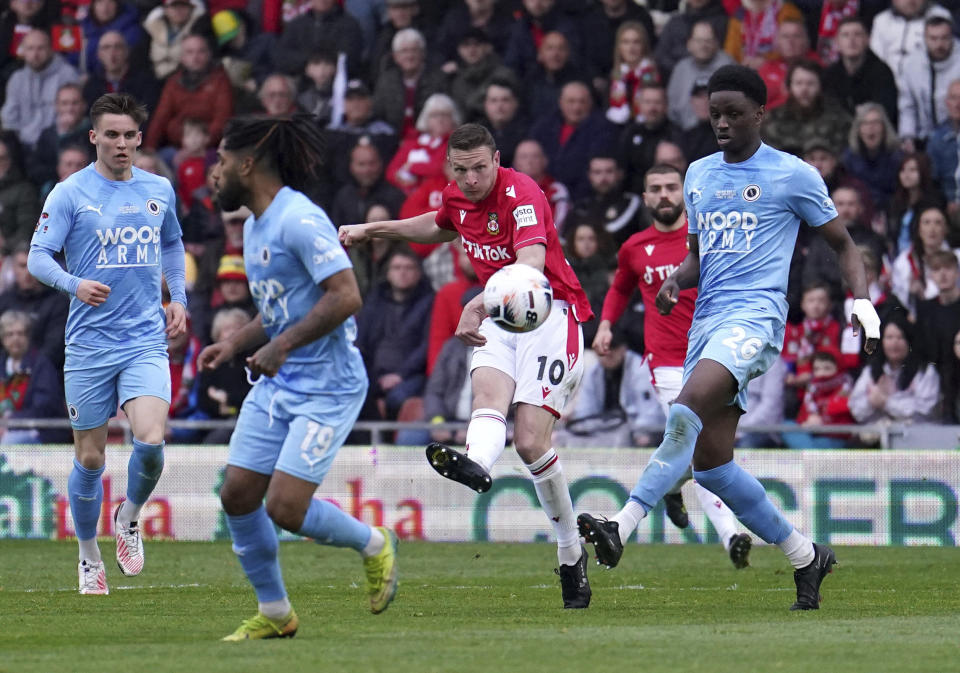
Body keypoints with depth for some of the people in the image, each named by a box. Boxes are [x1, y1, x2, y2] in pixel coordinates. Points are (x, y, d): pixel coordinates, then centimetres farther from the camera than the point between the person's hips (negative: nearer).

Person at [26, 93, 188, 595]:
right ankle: (88, 555, 23)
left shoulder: (160, 191, 9)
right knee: (90, 458, 3)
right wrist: (74, 284, -26)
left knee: (151, 441, -18)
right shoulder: (70, 194, -3)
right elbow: (37, 257, -7)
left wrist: (178, 298, 14)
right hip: (89, 342, -2)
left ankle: (129, 517, 11)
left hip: (146, 341, 2)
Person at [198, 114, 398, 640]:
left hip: (327, 385, -9)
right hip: (278, 384, 9)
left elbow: (345, 297, -25)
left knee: (285, 509, -14)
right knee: (237, 496, 2)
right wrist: (234, 344, 10)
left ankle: (374, 546, 14)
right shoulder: (255, 226, 13)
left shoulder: (299, 220, -18)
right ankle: (274, 613, 16)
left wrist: (280, 346, -22)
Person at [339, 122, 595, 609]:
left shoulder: (520, 194, -20)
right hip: (501, 317, 7)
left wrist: (479, 305, -51)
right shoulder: (457, 196, 5)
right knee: (488, 388, -28)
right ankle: (475, 464, -60)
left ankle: (570, 552, -2)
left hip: (549, 311, -7)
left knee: (530, 441, -16)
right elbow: (441, 227, 33)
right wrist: (373, 230, 32)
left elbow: (532, 265, -37)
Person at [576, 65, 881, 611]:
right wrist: (676, 282, 6)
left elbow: (843, 244, 9)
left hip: (756, 315, -7)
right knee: (711, 461, 3)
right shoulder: (699, 175, 19)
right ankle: (806, 556, 17)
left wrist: (863, 301, -8)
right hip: (706, 320, 7)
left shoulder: (793, 175, 2)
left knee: (688, 409, -30)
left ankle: (622, 527, -40)